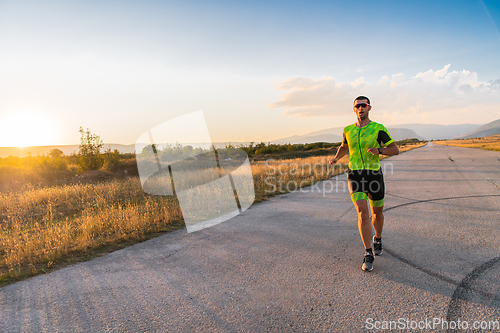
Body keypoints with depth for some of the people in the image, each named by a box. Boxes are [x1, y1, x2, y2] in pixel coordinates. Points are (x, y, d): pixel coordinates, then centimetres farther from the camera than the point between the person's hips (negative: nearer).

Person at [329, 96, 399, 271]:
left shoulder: (378, 129, -3)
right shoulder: (348, 130, 6)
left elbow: (395, 150, -2)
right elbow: (344, 147, 26)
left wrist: (379, 150, -22)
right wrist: (335, 158, 6)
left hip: (374, 175, 0)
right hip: (355, 176, 0)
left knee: (377, 212, 17)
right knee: (363, 214, -15)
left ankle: (377, 239, 48)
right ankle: (368, 255, -3)